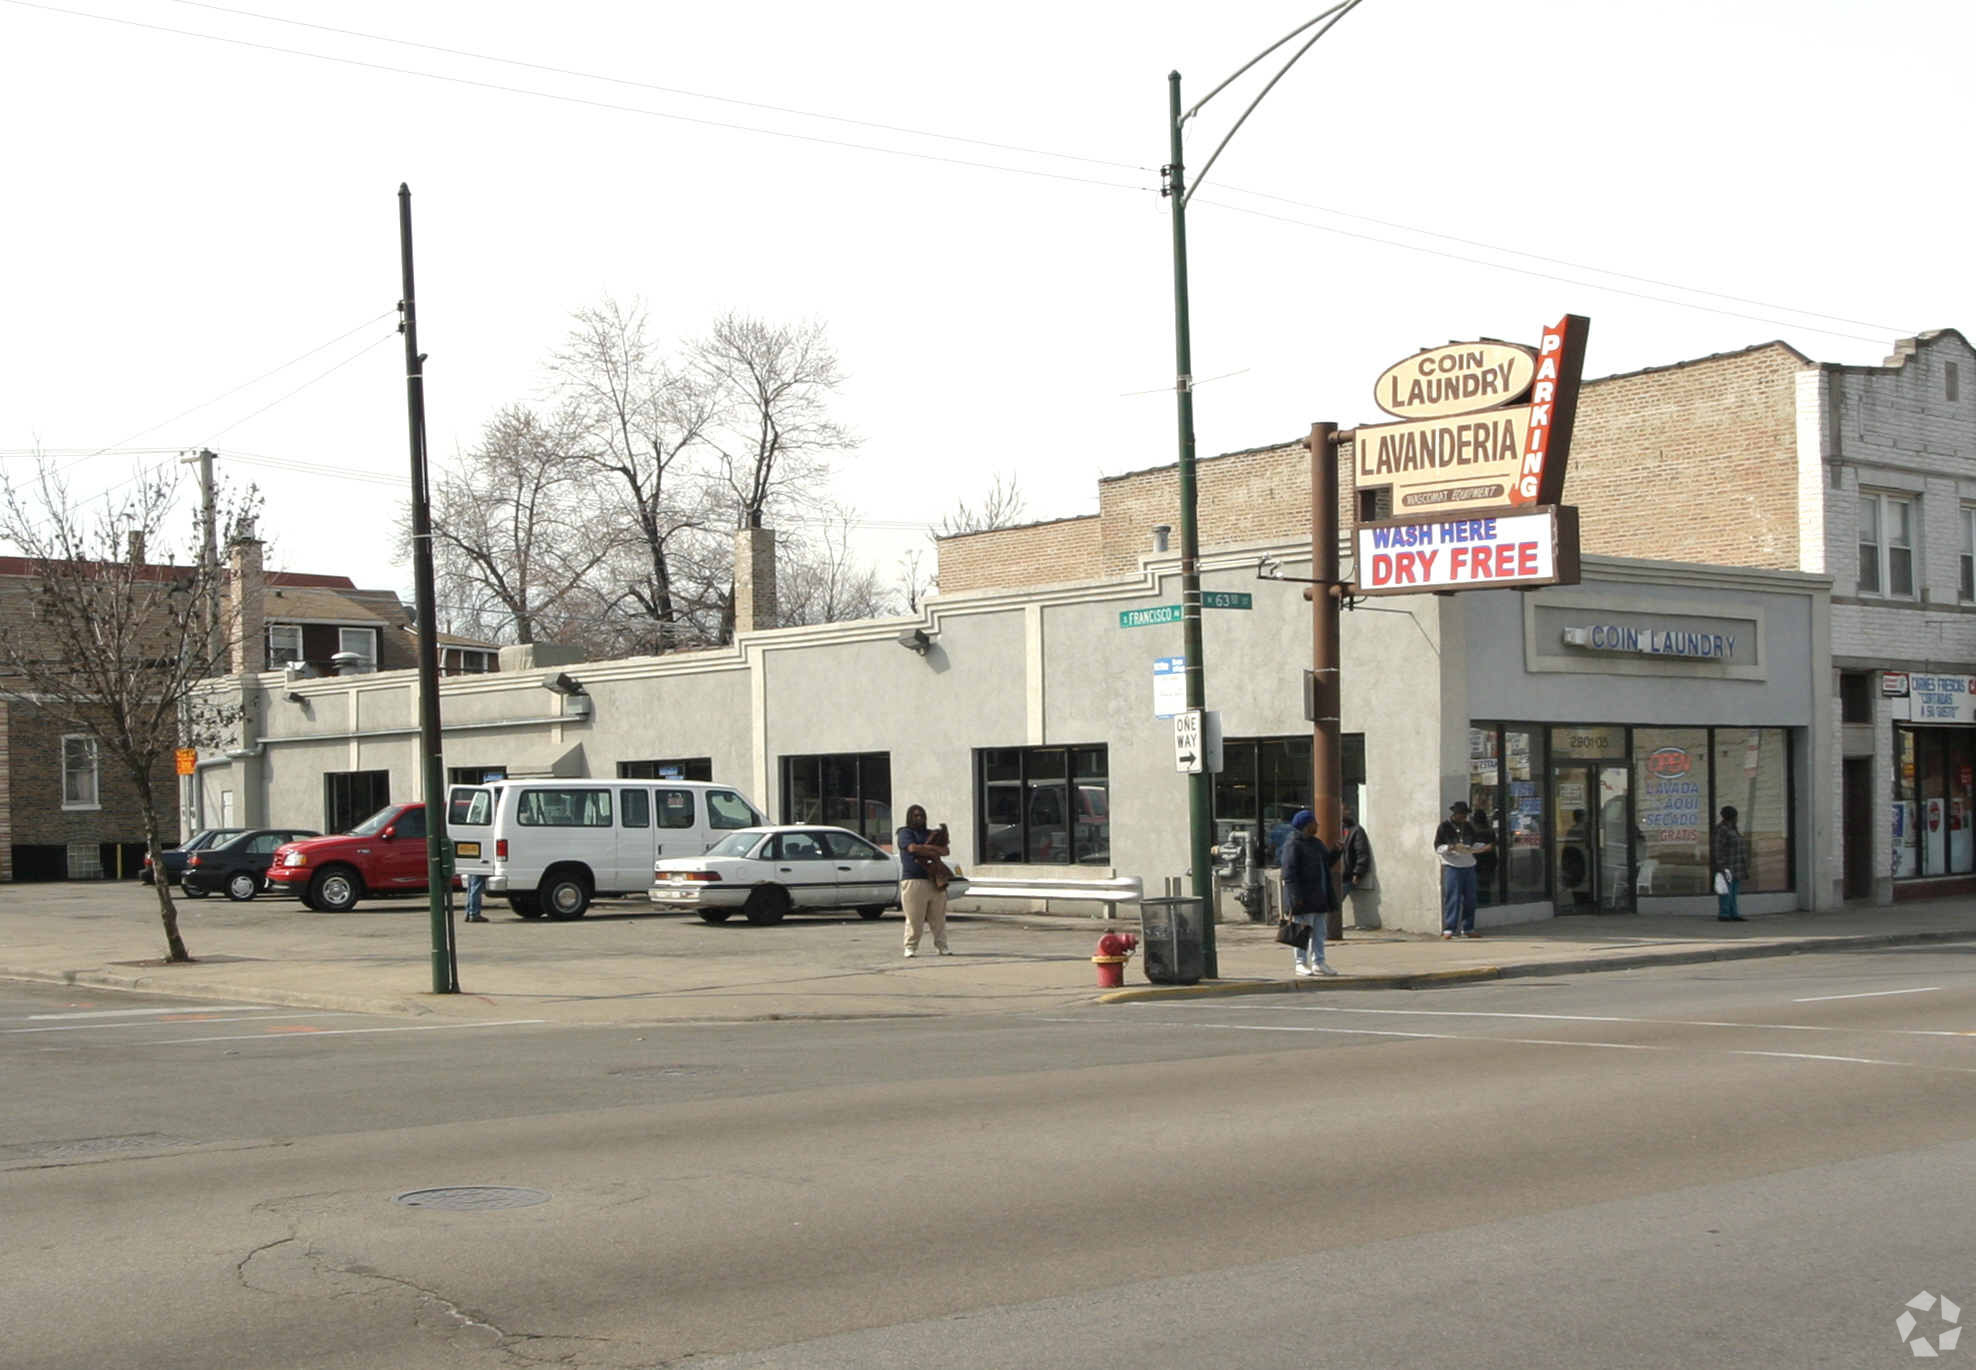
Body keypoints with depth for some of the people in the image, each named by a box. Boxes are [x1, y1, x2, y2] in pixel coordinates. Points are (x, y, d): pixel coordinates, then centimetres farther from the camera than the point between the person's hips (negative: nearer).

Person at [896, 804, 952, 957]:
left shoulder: (931, 834, 23)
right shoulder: (905, 833, 5)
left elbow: (945, 850, 11)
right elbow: (913, 848, -14)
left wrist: (926, 849, -7)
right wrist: (934, 850, -6)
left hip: (935, 880, 5)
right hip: (913, 880, -5)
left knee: (939, 918, 4)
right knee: (914, 919, -6)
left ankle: (941, 947, 8)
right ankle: (911, 947, 1)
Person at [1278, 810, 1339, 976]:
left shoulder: (1316, 843, 17)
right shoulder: (1293, 844, -12)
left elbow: (1327, 861, 23)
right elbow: (1289, 872, -18)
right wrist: (1296, 896, -23)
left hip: (1318, 896, 9)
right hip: (1303, 897, -9)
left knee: (1319, 932, 10)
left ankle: (1318, 963, 15)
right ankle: (1301, 964, 3)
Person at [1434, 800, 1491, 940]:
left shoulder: (1467, 827, 14)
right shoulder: (1444, 827, -5)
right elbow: (1437, 848, -7)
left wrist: (1484, 846, 4)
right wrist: (1452, 847, -23)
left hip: (1469, 866, 6)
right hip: (1452, 867, -6)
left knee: (1470, 899, 8)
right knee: (1453, 899, -9)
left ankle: (1467, 928, 17)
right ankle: (1448, 930, -8)